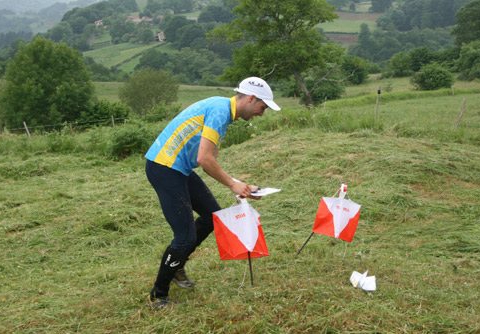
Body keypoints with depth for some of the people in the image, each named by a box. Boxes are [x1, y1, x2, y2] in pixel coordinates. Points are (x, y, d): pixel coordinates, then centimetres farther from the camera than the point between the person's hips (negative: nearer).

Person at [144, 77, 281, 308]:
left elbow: (210, 159, 17)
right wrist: (232, 184, -12)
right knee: (186, 235, -8)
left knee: (213, 215, 16)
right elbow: (204, 159, -24)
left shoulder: (223, 108, 14)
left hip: (179, 168, 10)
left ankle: (176, 265, 31)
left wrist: (236, 184, 10)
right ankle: (158, 295, 10)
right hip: (163, 168, -10)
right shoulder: (220, 110, -18)